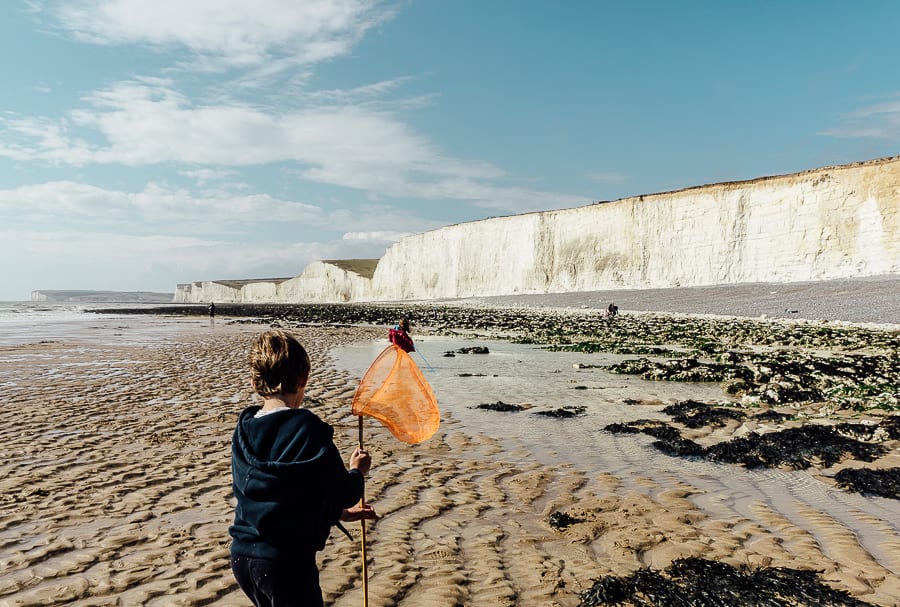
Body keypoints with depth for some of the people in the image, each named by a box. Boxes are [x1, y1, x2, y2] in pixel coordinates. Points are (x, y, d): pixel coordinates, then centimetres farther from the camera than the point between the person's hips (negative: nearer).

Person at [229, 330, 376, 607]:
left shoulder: (243, 431, 1)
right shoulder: (309, 430, -20)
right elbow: (343, 495, -10)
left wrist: (339, 513, 19)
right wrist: (357, 471, 13)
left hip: (241, 553, 7)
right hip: (286, 561, -7)